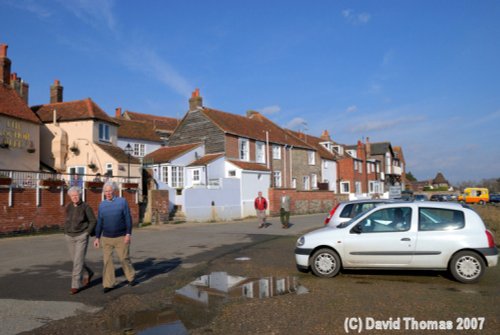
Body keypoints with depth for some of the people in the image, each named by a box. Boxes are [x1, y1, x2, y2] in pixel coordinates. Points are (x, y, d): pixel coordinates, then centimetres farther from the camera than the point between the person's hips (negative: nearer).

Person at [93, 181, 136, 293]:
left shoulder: (122, 202, -6)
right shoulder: (102, 205, 4)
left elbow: (128, 219, -8)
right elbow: (99, 223, 8)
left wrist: (128, 234, -15)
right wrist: (97, 238, 4)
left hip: (121, 238, -3)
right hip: (106, 238, 3)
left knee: (124, 259, 6)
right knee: (107, 261, 0)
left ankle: (131, 278, 27)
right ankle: (108, 284, 8)